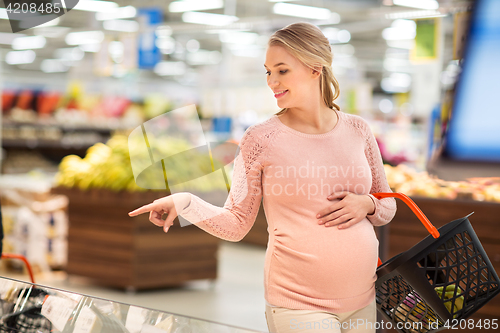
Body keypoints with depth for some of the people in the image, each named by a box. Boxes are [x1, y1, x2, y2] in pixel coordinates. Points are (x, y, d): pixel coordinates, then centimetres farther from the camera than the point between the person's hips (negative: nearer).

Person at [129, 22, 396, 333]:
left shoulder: (357, 129, 3)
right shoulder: (261, 139, -6)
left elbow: (387, 207, 12)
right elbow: (237, 224, -4)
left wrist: (366, 204, -9)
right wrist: (185, 203, -19)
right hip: (299, 304, -4)